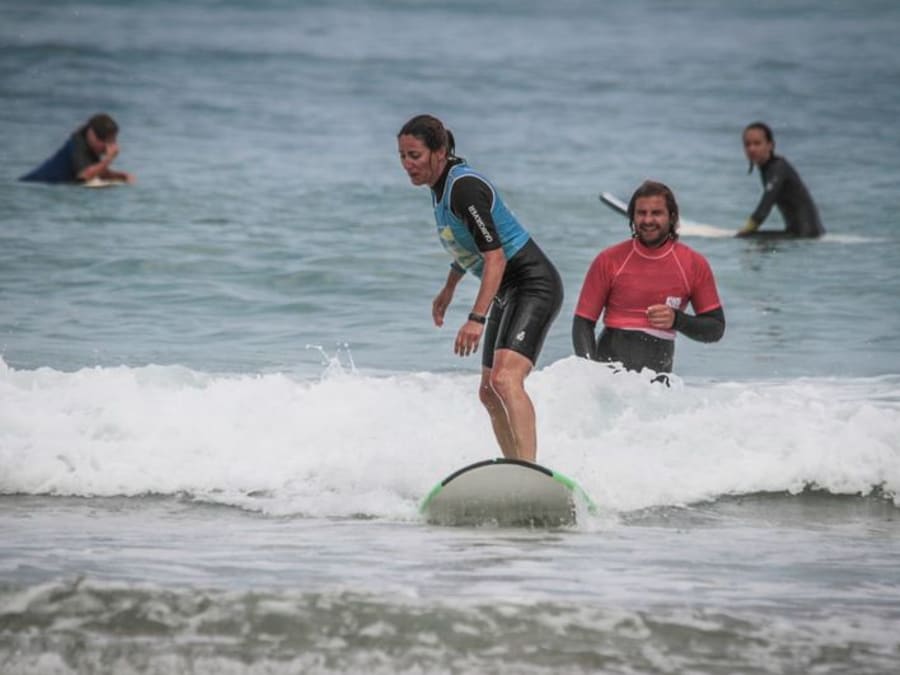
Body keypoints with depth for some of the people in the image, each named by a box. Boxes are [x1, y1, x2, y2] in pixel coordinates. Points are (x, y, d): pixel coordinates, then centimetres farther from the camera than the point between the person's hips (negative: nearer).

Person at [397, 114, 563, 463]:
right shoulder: (441, 185, 7)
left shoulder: (465, 188, -22)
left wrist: (476, 318, -34)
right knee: (489, 394, 12)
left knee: (505, 379, -28)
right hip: (507, 293, 11)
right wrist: (448, 289, 36)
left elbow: (495, 257, -28)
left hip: (534, 286, -11)